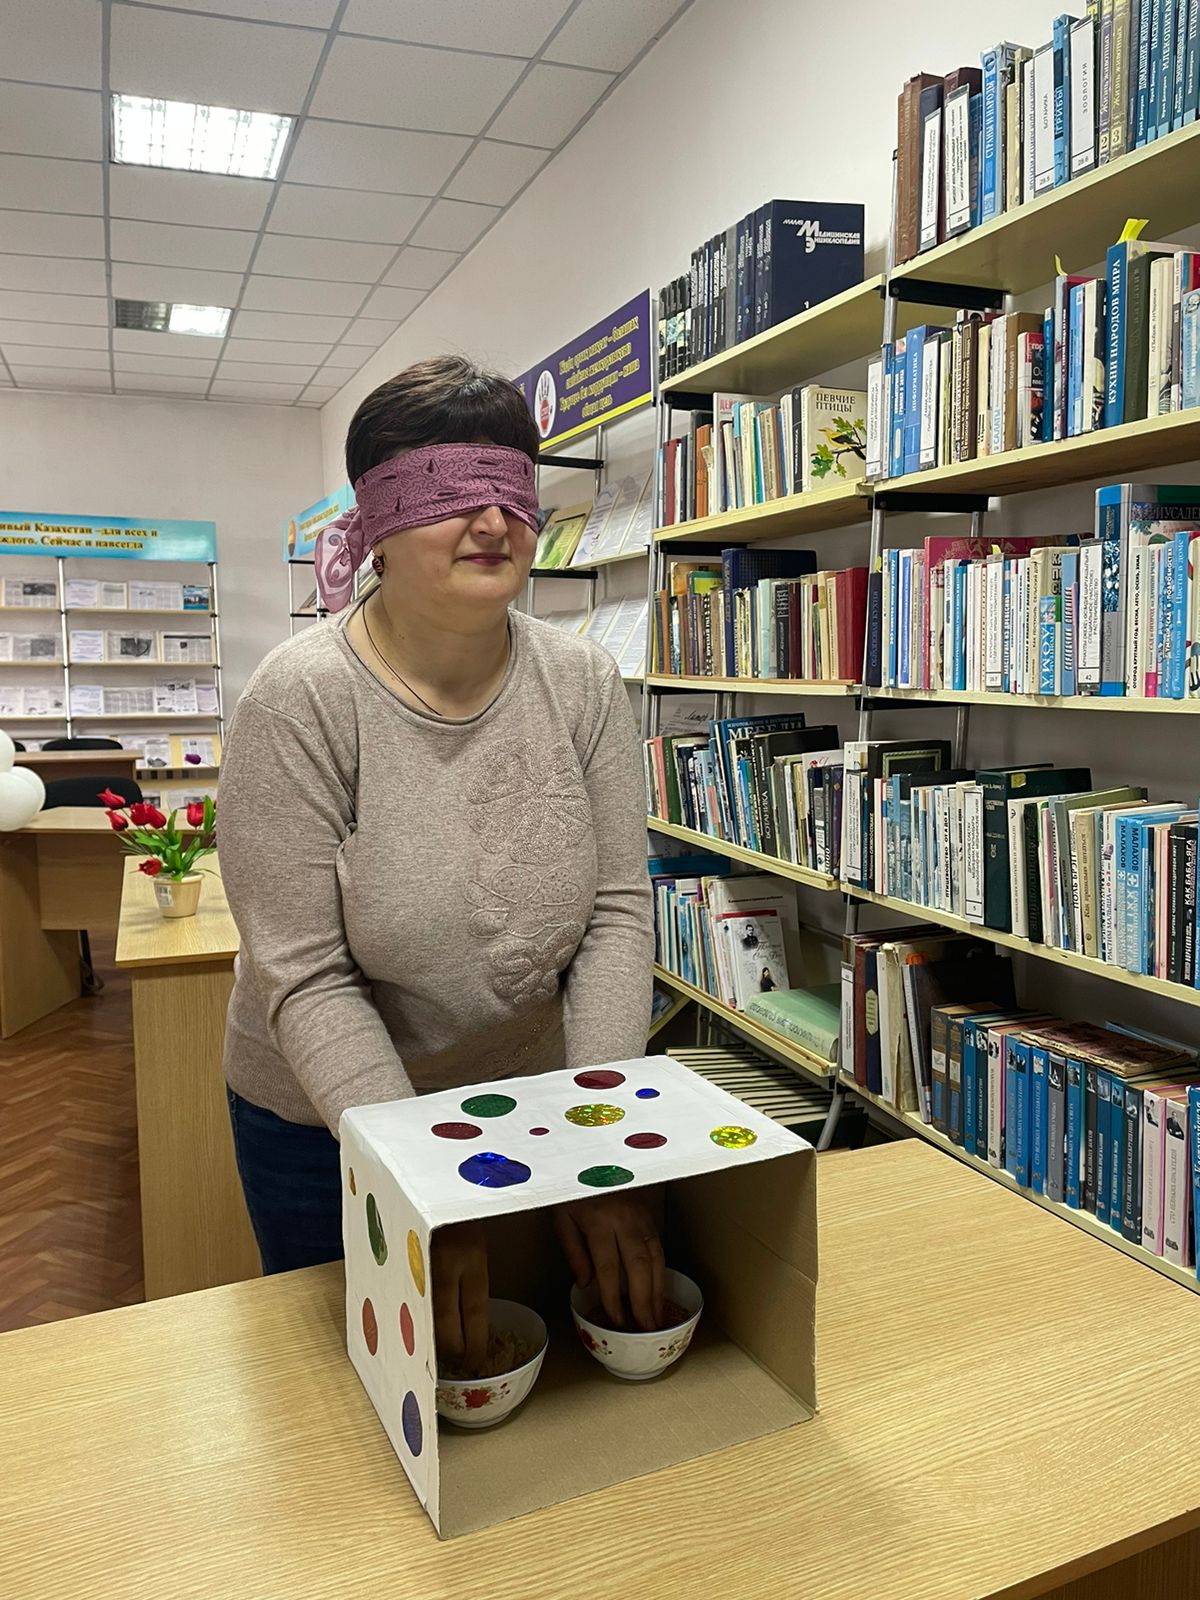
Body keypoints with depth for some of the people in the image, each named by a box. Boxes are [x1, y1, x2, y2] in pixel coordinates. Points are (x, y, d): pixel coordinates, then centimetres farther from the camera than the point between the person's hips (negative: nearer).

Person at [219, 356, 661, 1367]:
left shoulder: (586, 685, -10)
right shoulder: (301, 700, -20)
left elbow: (617, 915, -13)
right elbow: (305, 978, -22)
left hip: (540, 1100, 3)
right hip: (326, 1124, -2)